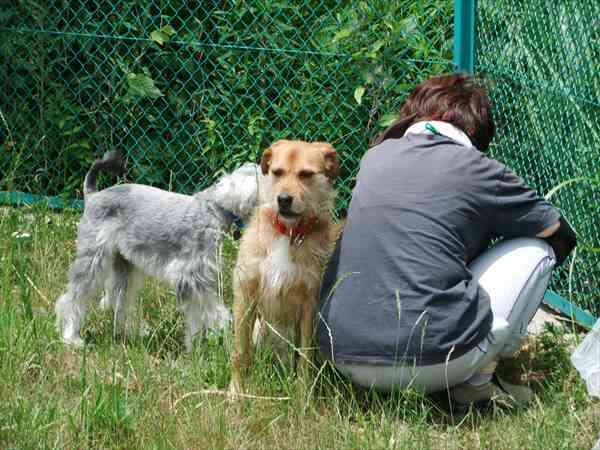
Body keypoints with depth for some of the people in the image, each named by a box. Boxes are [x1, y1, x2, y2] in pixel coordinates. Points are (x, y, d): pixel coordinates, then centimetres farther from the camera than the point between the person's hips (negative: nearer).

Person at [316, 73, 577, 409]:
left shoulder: (375, 157, 15)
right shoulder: (476, 168, 1)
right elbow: (562, 235, 14)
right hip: (432, 357, -6)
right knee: (538, 249, 14)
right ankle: (478, 381, 6)